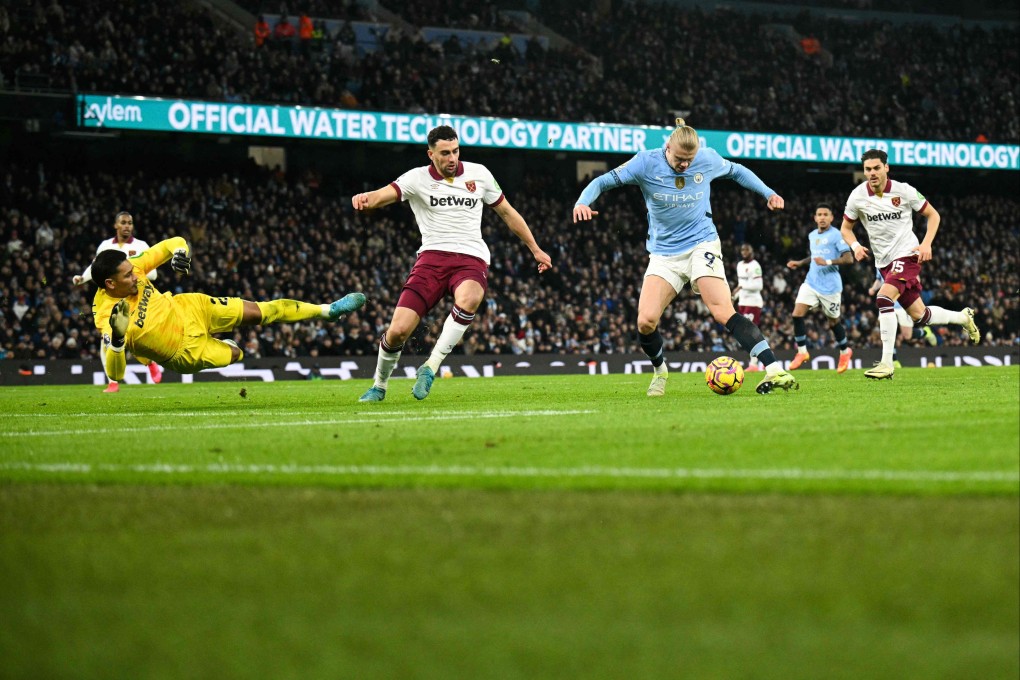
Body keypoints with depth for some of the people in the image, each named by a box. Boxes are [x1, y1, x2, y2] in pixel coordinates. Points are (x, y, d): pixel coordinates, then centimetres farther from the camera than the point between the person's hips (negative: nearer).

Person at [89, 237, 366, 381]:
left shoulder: (132, 268, -18)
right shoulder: (106, 316, -33)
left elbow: (175, 243, -5)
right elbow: (115, 375, -36)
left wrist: (179, 252, -30)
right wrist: (117, 338, -53)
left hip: (187, 309, 4)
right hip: (186, 350, -4)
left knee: (260, 311, 3)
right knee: (236, 356, 6)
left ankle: (328, 310, 23)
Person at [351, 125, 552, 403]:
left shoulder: (478, 173, 7)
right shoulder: (417, 178, 0)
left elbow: (507, 212, 20)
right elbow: (384, 194, -18)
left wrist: (535, 250, 23)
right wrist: (365, 199, -42)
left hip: (471, 258, 0)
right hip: (432, 257, 0)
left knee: (467, 299, -38)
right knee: (398, 330, -11)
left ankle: (430, 367, -24)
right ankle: (379, 386, 19)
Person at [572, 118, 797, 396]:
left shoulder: (707, 159, -4)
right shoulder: (647, 163, -8)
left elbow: (736, 171, 18)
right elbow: (603, 181, -6)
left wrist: (768, 193, 13)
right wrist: (583, 202, -25)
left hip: (702, 245, -1)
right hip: (664, 253, 1)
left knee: (724, 313, -22)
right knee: (645, 321, -14)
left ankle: (774, 372, -28)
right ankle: (660, 371, 18)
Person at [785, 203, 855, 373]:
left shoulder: (836, 235, -9)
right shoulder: (812, 236, 13)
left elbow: (849, 258, -16)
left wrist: (828, 262, -26)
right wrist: (800, 263, 17)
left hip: (830, 286, -6)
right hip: (811, 282, 6)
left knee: (833, 322, 7)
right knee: (797, 314, -12)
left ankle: (845, 351, 31)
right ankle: (802, 351, -2)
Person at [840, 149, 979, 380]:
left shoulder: (904, 191, -9)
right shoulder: (858, 196, -2)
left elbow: (933, 215, 3)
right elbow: (846, 228, 12)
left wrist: (926, 244, -11)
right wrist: (855, 246, -9)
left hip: (907, 256, -5)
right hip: (884, 262, 5)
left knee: (884, 299, -28)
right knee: (919, 317, 8)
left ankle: (887, 363, -25)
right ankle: (963, 317, 37)